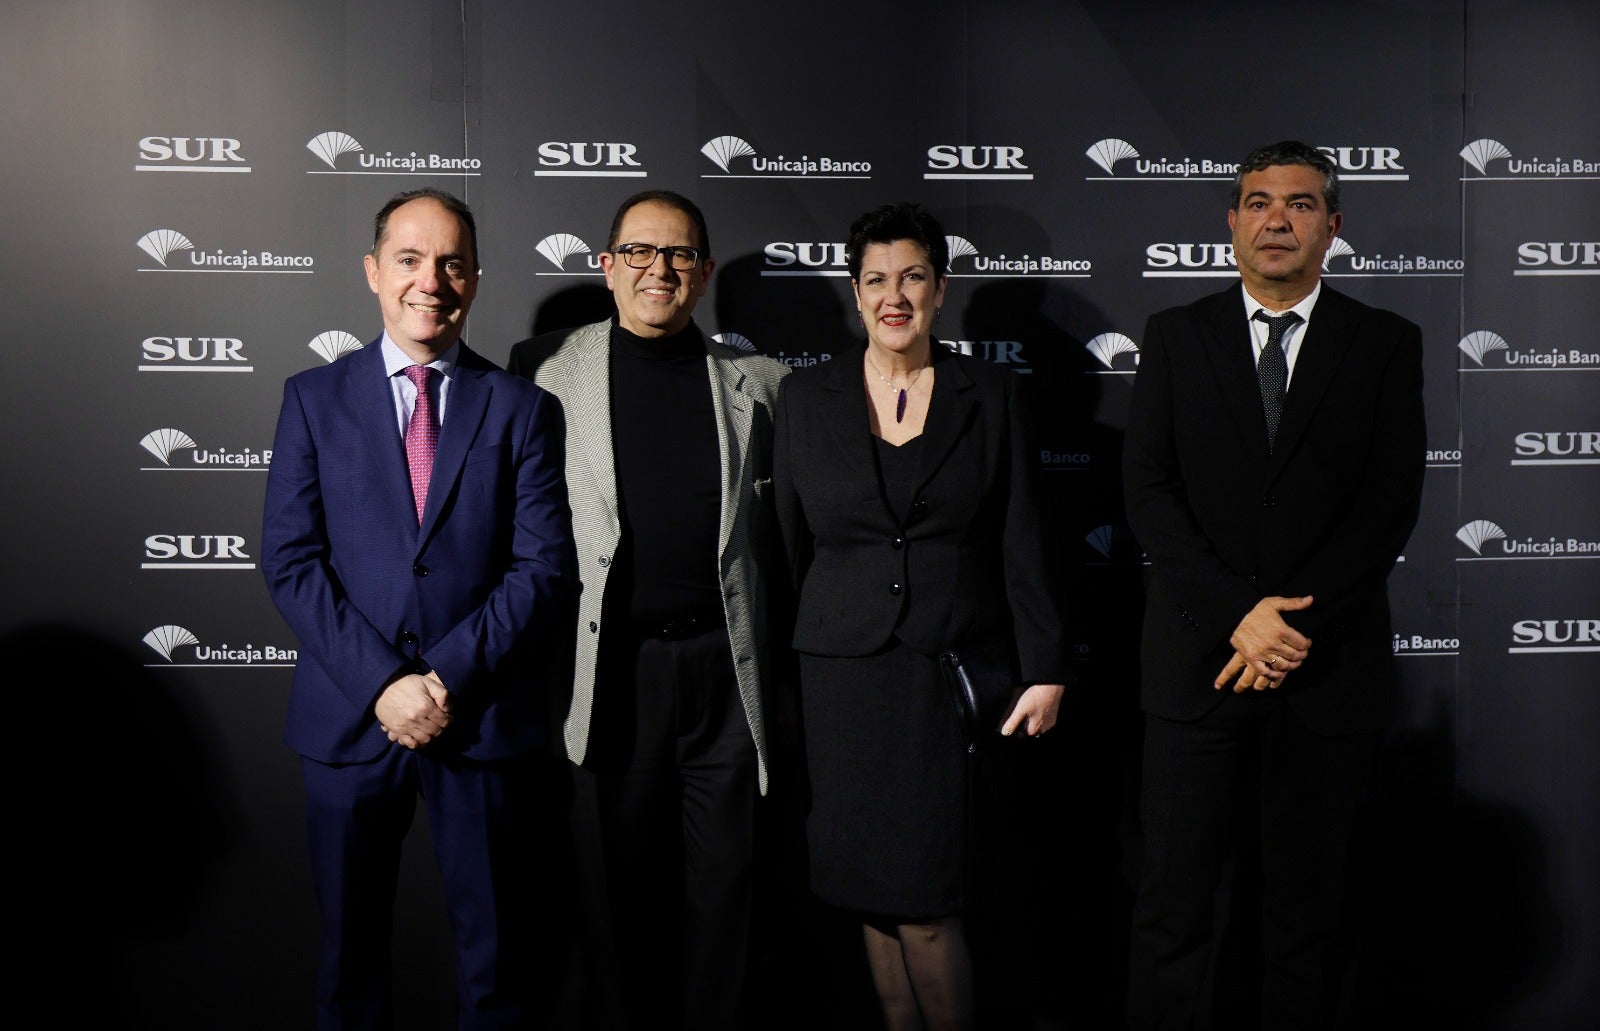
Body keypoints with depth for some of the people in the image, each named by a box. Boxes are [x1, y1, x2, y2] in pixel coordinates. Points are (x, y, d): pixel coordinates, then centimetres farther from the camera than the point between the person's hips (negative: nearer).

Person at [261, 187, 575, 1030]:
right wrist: (382, 683, -13)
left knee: (495, 948, 11)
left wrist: (448, 676, -14)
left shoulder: (521, 407, 3)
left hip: (483, 715, 0)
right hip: (349, 714, 1)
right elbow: (289, 560, -3)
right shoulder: (314, 398, 4)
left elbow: (543, 567, -4)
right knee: (350, 943, 15)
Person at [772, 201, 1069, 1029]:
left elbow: (1022, 542, 2)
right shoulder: (806, 397, 6)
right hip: (847, 672, 2)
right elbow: (787, 543, 8)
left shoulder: (989, 393, 3)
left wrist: (1046, 671, -1)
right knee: (872, 884, 8)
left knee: (925, 892, -3)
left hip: (956, 671, -1)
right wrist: (781, 673, 8)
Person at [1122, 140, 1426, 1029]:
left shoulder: (1386, 344, 6)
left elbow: (1393, 502, -3)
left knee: (1307, 901, 11)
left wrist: (1295, 622, -12)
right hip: (1194, 656, 0)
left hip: (1328, 663, 1)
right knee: (1172, 896, 3)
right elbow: (1147, 491, -2)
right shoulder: (1174, 336, 6)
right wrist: (1238, 613, -12)